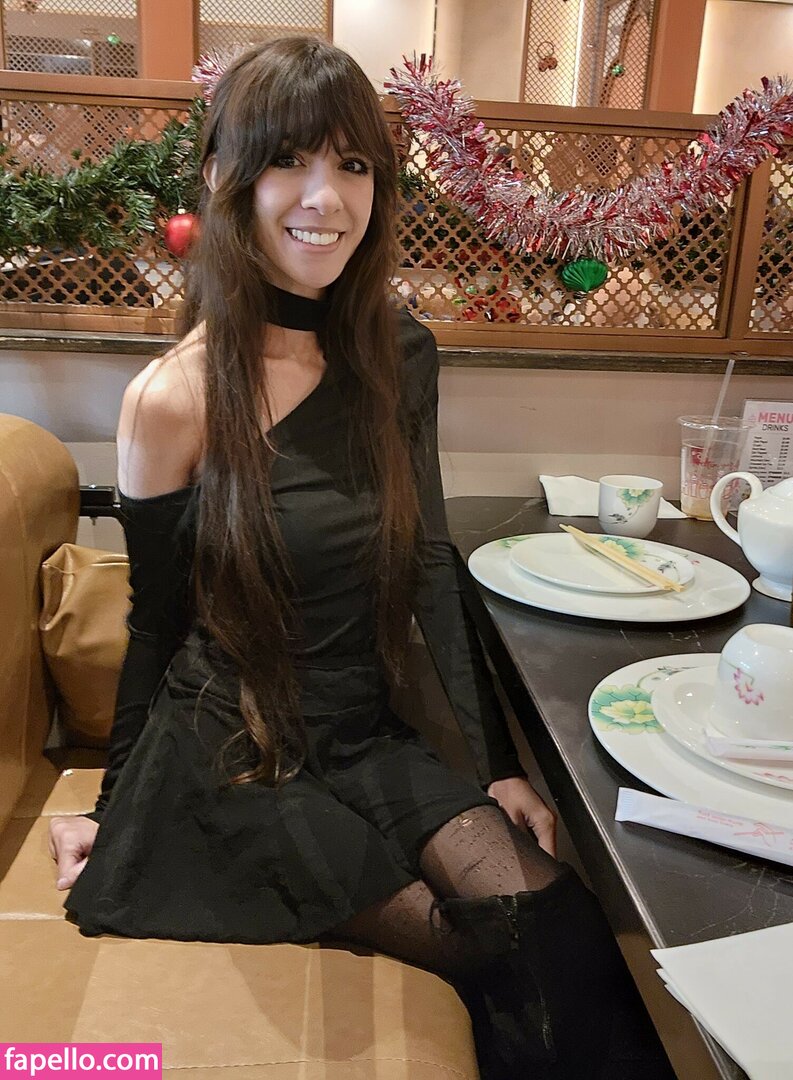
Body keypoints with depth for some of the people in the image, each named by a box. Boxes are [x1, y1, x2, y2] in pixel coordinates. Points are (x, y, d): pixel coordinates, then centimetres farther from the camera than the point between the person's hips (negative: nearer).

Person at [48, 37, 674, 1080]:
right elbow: (157, 623, -4)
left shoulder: (400, 356, -3)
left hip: (371, 736, 4)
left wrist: (499, 760, -1)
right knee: (503, 966, -8)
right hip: (229, 761, -3)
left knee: (562, 931, -12)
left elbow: (432, 567, 1)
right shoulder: (173, 400, -16)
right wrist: (113, 800, 8)